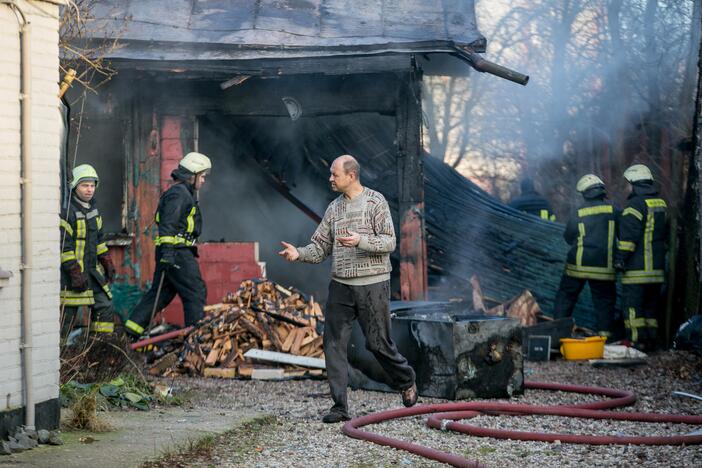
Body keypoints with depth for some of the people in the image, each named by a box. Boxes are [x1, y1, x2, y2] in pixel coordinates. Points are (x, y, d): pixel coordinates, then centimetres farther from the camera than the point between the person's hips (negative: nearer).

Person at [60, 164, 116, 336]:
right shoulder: (67, 212, -15)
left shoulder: (93, 209, 13)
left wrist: (107, 262, 17)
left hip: (92, 270, 8)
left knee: (105, 307, 8)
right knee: (67, 315, -6)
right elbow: (64, 247, -18)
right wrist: (75, 273, -21)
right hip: (71, 272, -8)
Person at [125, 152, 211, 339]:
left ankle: (132, 327, 12)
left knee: (160, 292, 12)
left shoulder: (183, 193, 23)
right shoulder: (179, 193, -11)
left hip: (170, 253, 10)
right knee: (196, 292, -6)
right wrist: (167, 251, -27)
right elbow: (168, 224, -20)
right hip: (177, 252, -10)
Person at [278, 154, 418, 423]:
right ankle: (340, 406, 1)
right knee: (334, 344, -3)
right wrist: (299, 254, -8)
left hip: (372, 283, -5)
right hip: (340, 285, 5)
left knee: (378, 343, 1)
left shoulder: (375, 202, -4)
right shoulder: (334, 208, 12)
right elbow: (320, 247, 11)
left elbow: (389, 242, -10)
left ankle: (406, 381, 29)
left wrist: (361, 241, -26)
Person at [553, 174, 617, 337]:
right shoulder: (613, 210, -3)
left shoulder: (578, 214, -2)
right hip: (604, 266, 0)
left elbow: (568, 237, 9)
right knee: (604, 300, 8)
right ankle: (604, 333, 2)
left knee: (566, 296, 11)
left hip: (579, 264, 0)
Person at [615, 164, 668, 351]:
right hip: (657, 267, 8)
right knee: (651, 305, 13)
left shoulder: (636, 204, -12)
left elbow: (628, 236, -18)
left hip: (637, 266, -8)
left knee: (632, 305, -6)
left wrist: (621, 257, -15)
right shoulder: (662, 204, 16)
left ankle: (636, 340, -10)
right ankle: (651, 340, 15)